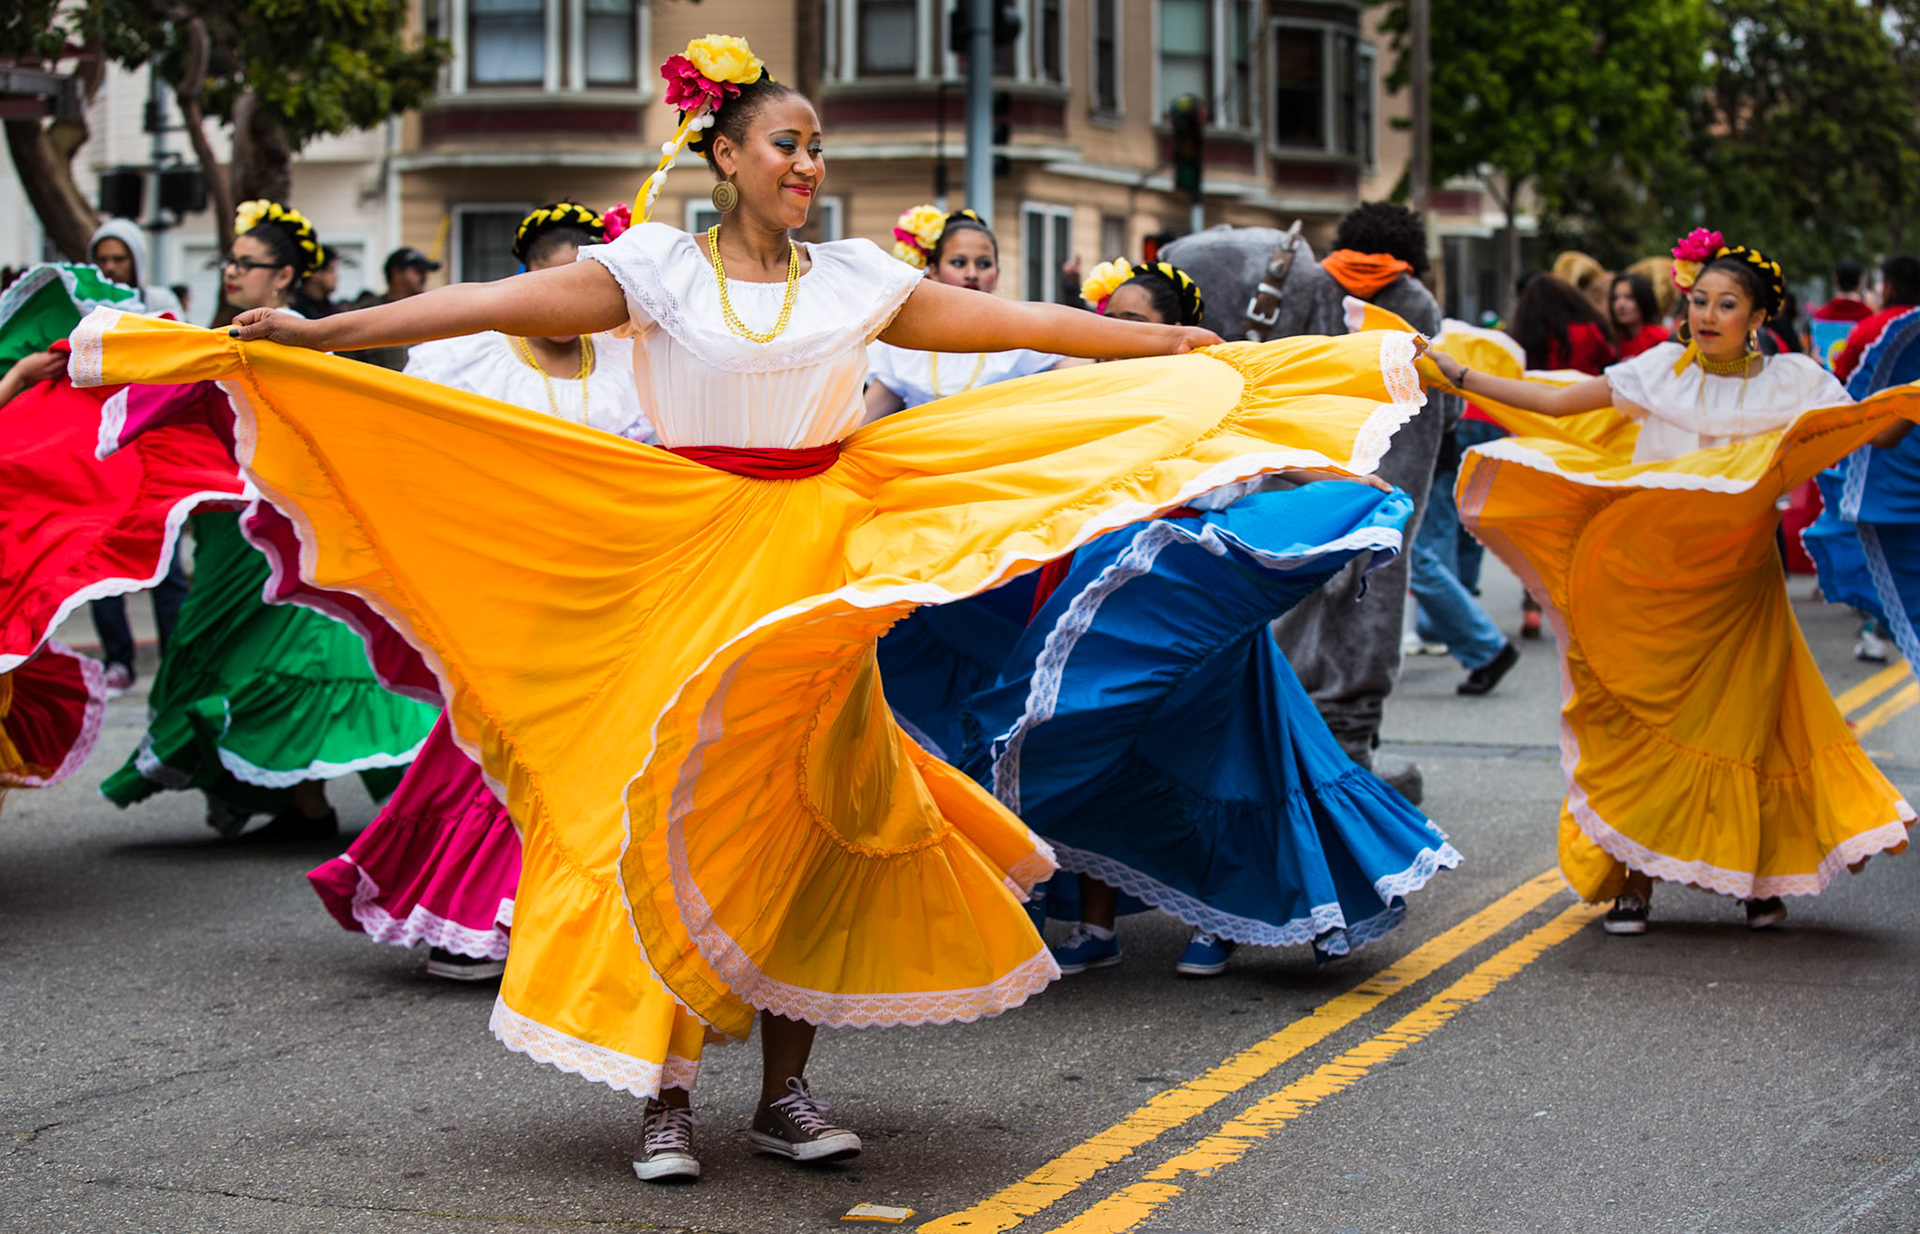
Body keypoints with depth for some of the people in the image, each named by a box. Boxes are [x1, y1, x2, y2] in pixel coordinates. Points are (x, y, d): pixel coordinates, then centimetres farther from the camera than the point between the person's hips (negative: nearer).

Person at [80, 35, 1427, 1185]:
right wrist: (326, 332, -16)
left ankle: (788, 1085, 9)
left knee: (806, 799, 1)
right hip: (682, 557, -3)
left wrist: (1182, 346, 10)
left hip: (815, 565, 3)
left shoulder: (857, 279, 8)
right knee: (677, 801, -7)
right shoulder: (659, 267, 0)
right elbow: (493, 303, -8)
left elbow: (1019, 323, 10)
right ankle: (667, 1085, 0)